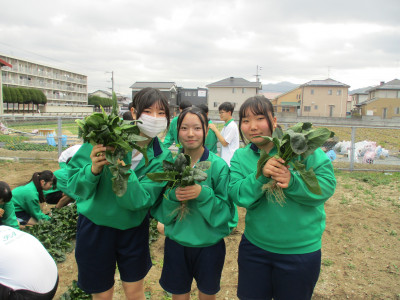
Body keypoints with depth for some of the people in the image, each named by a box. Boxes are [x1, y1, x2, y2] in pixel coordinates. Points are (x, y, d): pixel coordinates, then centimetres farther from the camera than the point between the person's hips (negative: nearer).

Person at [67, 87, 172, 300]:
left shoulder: (162, 158, -12)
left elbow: (139, 201, -23)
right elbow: (74, 185, -16)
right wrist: (93, 169, -36)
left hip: (133, 230, 2)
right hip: (95, 227, -1)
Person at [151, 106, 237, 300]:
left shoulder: (218, 165, -12)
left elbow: (226, 211, -12)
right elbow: (159, 212, -2)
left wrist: (203, 194, -28)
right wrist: (172, 196, -23)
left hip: (209, 244, -1)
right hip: (176, 242, 2)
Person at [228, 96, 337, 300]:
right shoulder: (240, 157, -2)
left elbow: (327, 184, -15)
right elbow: (237, 196, -14)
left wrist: (293, 182, -31)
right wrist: (260, 175, -30)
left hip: (301, 251, -2)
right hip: (254, 247, 3)